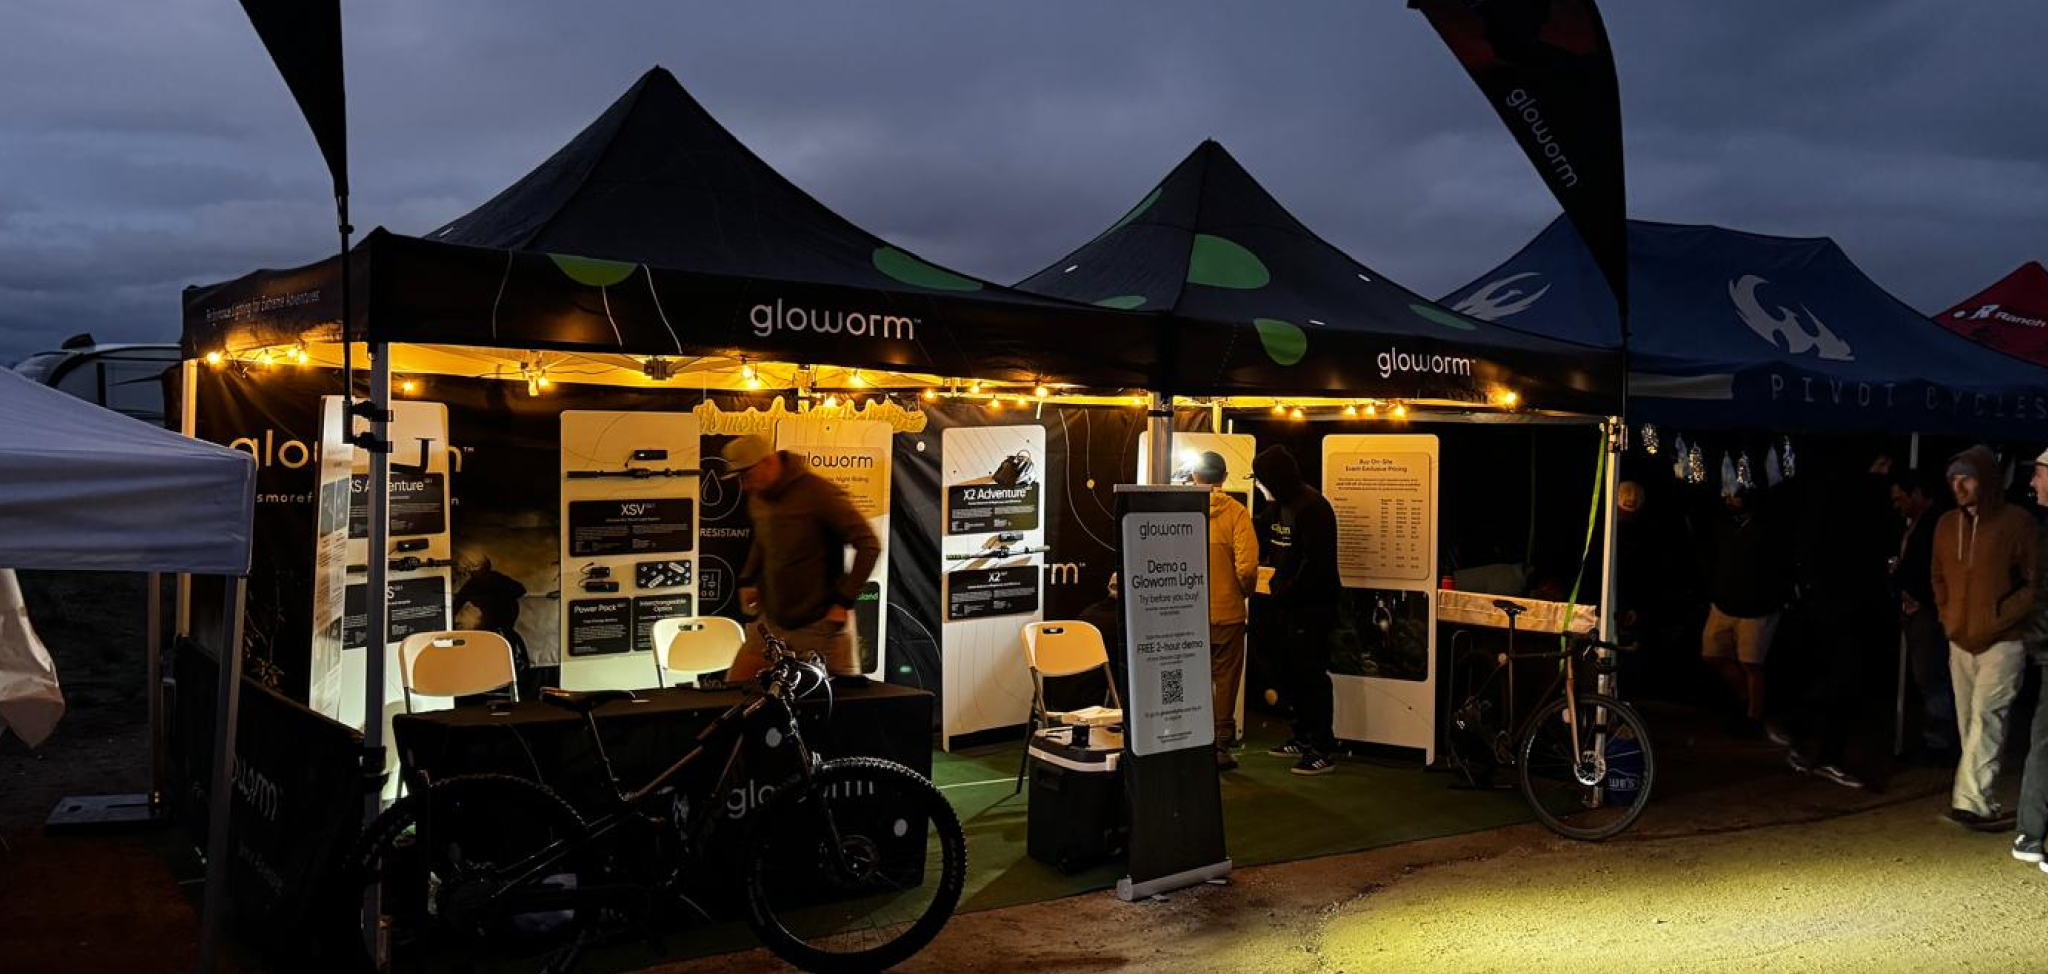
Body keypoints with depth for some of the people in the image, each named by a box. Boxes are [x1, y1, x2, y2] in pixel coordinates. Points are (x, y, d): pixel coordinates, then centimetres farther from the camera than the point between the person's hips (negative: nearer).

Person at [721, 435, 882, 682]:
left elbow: (869, 545, -17)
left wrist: (845, 601, -17)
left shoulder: (819, 493, -17)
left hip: (821, 627, -7)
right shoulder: (757, 498, 7)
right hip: (771, 623, 7)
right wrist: (747, 580, 12)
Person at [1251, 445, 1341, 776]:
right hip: (1290, 603, 10)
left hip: (1313, 605, -10)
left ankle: (1322, 751, -1)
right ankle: (1303, 738, 30)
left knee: (1311, 674, -7)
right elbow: (1260, 544, 20)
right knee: (1291, 674, 17)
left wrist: (1283, 594, -16)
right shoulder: (1277, 507, 10)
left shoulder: (1312, 507, -18)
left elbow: (1315, 563, -21)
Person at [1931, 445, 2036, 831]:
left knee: (1985, 716, -12)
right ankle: (1978, 800, 18)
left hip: (2001, 641, -6)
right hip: (1960, 641, 6)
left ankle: (1970, 799, -13)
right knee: (1968, 721, 10)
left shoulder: (2016, 523, -9)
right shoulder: (1947, 524, 8)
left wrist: (2000, 617, -13)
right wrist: (1947, 616, 9)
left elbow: (2037, 582, -8)